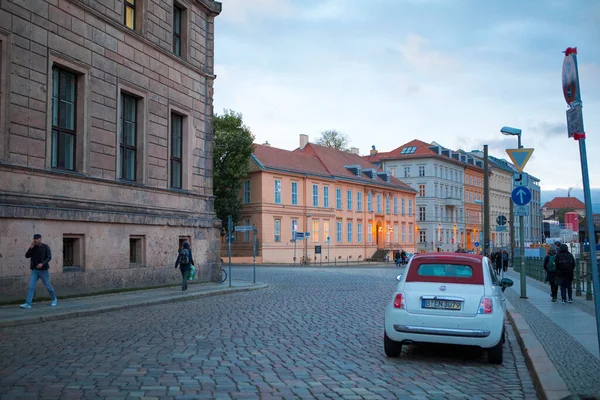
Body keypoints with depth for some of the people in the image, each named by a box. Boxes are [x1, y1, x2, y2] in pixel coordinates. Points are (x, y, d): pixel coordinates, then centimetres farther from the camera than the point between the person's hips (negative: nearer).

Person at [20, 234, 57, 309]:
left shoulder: (45, 247, -7)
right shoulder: (33, 247, 6)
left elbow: (49, 257, -14)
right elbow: (26, 256, -1)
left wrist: (42, 263, -29)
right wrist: (31, 248, -14)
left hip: (43, 270, -3)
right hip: (34, 270, 3)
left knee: (48, 286, 8)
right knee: (31, 287, -8)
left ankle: (54, 299, 29)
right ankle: (28, 304, -12)